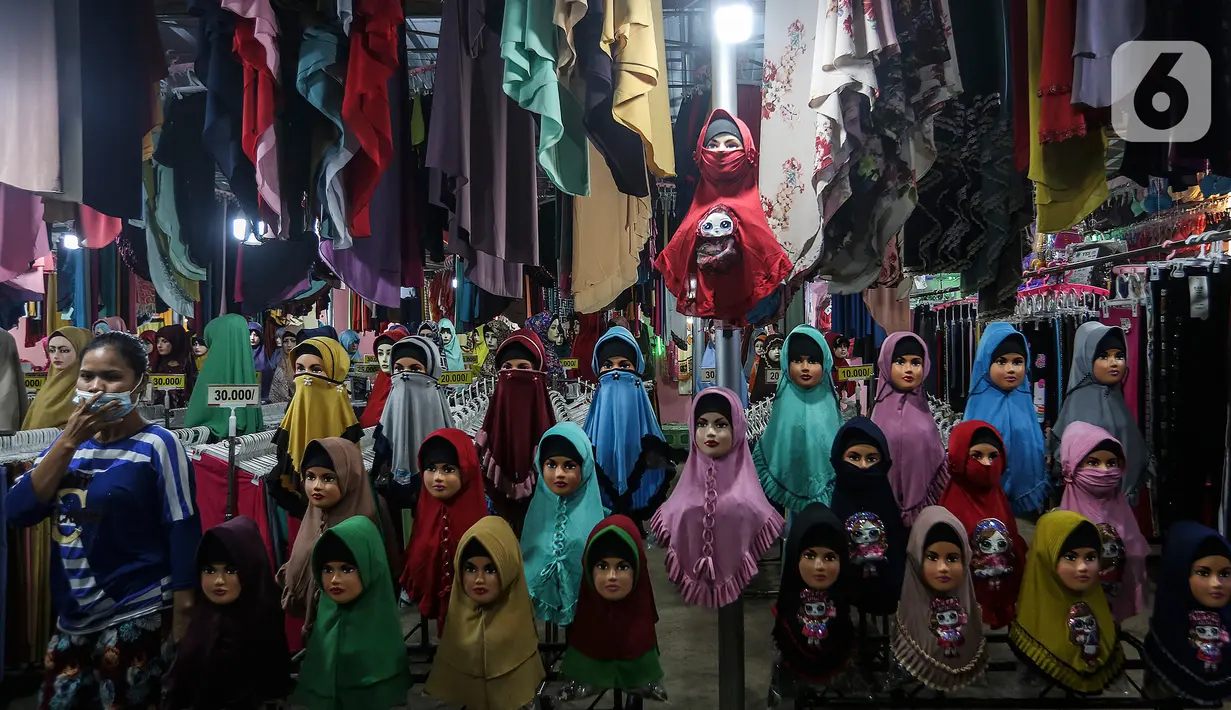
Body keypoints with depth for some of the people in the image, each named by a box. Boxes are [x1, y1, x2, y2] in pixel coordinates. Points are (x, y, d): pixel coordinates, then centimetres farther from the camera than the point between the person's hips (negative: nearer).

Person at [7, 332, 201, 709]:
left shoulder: (157, 446, -11)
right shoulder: (70, 441, 6)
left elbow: (183, 535, -12)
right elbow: (18, 513, -4)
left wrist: (181, 631, -13)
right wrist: (69, 441, -15)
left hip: (136, 619, -5)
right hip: (73, 619, 6)